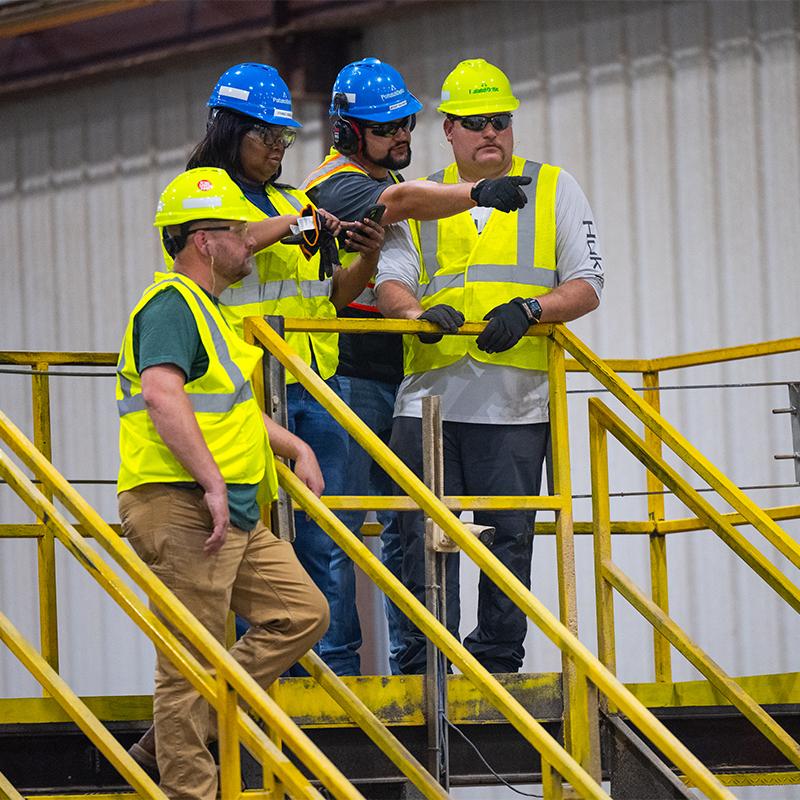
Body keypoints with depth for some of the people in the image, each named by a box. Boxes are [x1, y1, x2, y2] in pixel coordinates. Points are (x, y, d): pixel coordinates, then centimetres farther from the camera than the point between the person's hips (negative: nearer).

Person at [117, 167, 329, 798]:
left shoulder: (205, 308, 23)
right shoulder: (172, 304, -11)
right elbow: (163, 396, -27)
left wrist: (295, 447, 26)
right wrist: (212, 482, -30)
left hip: (234, 513, 10)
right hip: (183, 509, -10)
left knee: (302, 611, 11)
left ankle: (169, 740, 13)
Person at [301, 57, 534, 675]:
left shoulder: (394, 179, 20)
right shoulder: (338, 184, -9)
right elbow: (399, 202, -32)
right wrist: (476, 193, -47)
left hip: (399, 381, 9)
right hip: (350, 381, -9)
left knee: (408, 526, 8)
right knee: (341, 531, -6)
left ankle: (410, 659, 12)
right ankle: (338, 662, -3)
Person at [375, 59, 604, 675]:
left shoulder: (554, 190, 11)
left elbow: (586, 286, 5)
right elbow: (391, 283, 7)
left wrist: (529, 310, -14)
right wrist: (421, 311, -16)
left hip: (514, 402, -1)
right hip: (429, 397, 1)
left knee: (509, 536, -1)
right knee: (424, 536, -3)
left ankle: (498, 662, 7)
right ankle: (424, 665, 1)